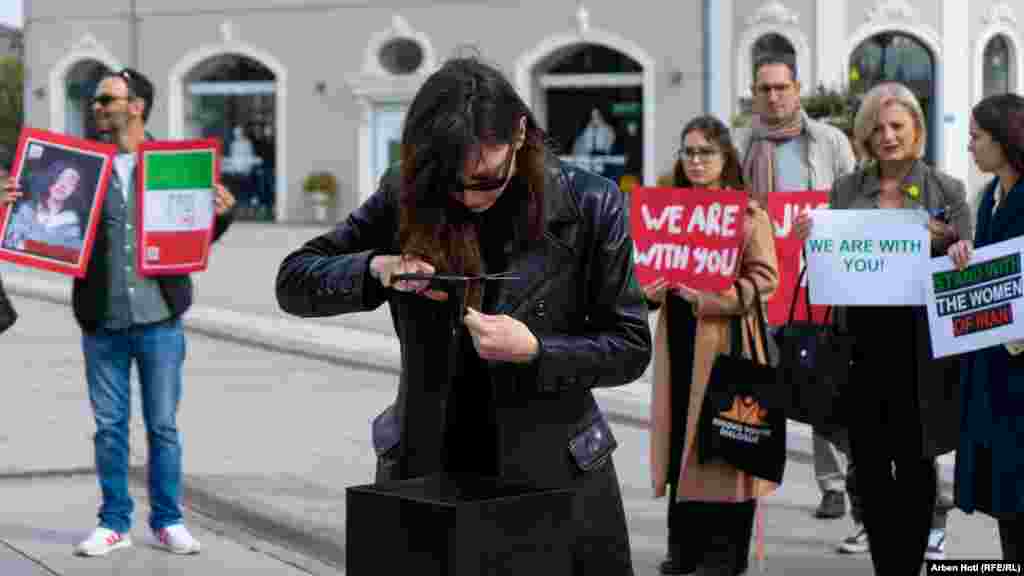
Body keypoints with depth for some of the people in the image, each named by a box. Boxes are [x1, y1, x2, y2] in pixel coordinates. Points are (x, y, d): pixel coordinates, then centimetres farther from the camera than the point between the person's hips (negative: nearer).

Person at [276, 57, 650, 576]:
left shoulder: (588, 206, -10)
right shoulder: (405, 197, -5)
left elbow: (630, 347, -5)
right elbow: (292, 282, -1)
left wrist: (534, 350, -22)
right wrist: (374, 270, -20)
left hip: (552, 475, -1)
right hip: (425, 470, 2)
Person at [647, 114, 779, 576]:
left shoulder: (749, 212, -4)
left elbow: (765, 277, -9)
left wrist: (712, 295, -20)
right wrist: (653, 286, -3)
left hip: (724, 336, -5)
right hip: (677, 334, 5)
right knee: (682, 436, 7)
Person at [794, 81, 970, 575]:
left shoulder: (945, 190, 3)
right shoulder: (845, 191, 10)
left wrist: (942, 240, -18)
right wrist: (809, 239, -6)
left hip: (918, 342, -3)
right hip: (860, 339, 3)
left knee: (914, 460, 3)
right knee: (869, 461, 6)